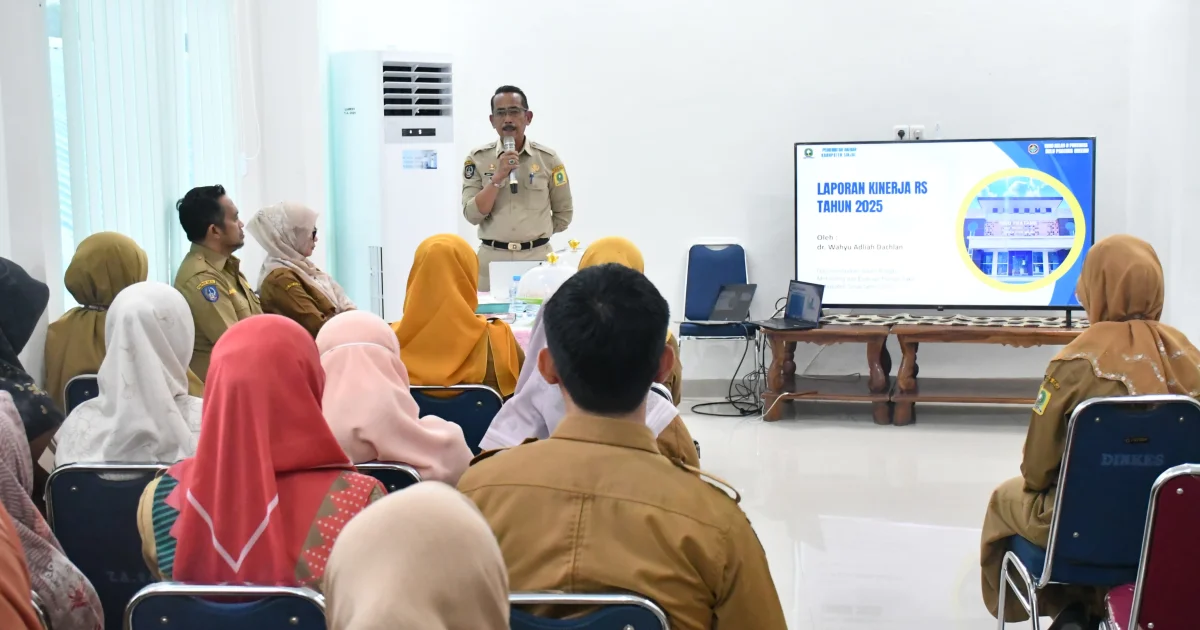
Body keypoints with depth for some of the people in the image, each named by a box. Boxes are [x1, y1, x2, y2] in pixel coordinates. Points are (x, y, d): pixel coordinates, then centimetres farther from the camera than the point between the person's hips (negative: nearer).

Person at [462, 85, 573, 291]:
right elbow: (472, 215, -8)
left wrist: (536, 235, 10)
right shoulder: (477, 159, 0)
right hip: (492, 258, 0)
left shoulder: (548, 159, 1)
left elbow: (563, 213, 11)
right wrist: (498, 177, -16)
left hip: (537, 257, 0)